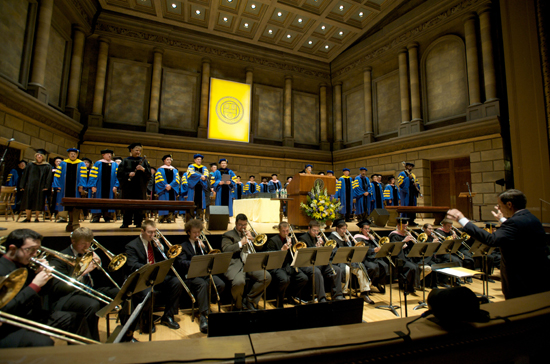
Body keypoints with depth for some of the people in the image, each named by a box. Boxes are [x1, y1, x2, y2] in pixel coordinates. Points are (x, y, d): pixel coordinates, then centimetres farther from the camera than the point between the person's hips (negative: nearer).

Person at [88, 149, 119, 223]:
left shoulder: (115, 165, 11)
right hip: (99, 188, -1)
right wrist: (93, 186, -8)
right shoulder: (98, 164, 5)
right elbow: (93, 175, 1)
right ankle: (96, 217, 9)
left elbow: (117, 176, 7)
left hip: (110, 188, 1)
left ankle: (107, 217, 10)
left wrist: (115, 186, -4)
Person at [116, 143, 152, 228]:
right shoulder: (126, 161, 7)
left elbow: (149, 172, 4)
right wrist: (128, 174, -16)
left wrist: (143, 169, -14)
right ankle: (126, 223, 8)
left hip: (140, 187, 1)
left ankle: (138, 222, 8)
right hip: (129, 186, -1)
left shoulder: (143, 161, 11)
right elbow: (120, 172, 1)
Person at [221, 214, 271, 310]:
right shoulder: (228, 235, 10)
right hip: (236, 265, -5)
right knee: (239, 282, -34)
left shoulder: (249, 234, 25)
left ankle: (249, 300, 2)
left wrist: (252, 239, 1)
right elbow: (225, 250, -7)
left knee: (267, 277, -18)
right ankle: (238, 306, 0)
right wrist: (241, 243, -11)